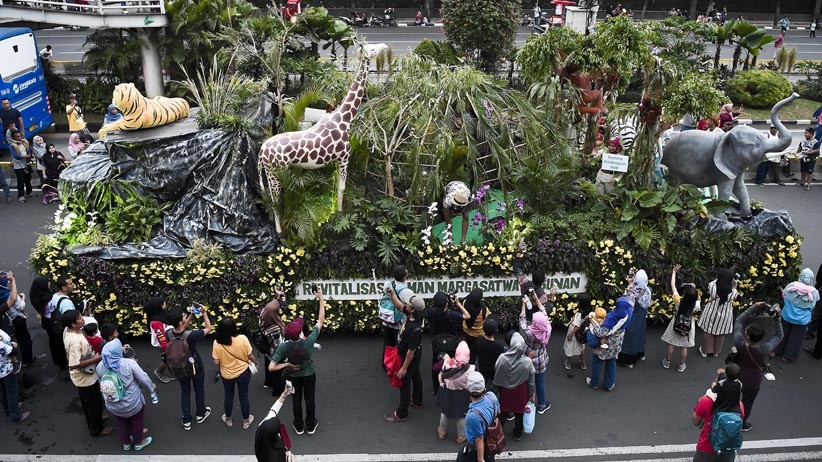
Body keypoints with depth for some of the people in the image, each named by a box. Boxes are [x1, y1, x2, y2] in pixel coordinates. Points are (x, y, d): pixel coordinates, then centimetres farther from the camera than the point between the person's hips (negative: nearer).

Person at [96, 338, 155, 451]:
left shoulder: (100, 366, -13)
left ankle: (126, 443, 47)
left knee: (121, 423, 28)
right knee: (137, 422, 23)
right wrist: (152, 388, 1)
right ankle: (138, 443, 42)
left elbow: (101, 383, 4)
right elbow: (144, 379, -17)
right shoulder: (129, 363, -25)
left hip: (113, 406, 4)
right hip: (132, 404, -4)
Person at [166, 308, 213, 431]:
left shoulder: (168, 334, -24)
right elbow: (209, 328, -23)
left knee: (185, 392, 22)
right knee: (199, 389, 24)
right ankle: (201, 414, 43)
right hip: (195, 367, -3)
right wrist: (204, 313, -16)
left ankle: (186, 421, 32)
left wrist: (191, 315, -5)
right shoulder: (190, 335, -38)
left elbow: (181, 328, -2)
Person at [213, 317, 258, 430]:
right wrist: (256, 363, 7)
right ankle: (246, 421, 36)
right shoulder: (242, 339, -26)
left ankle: (228, 419, 45)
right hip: (243, 373, -1)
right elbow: (251, 356, -14)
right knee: (243, 396, 18)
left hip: (226, 375, 1)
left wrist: (213, 355, 7)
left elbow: (216, 362, -14)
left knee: (228, 396, 24)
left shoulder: (217, 343, -23)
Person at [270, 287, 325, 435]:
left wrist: (287, 364, -19)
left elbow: (271, 367, -34)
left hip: (294, 375, 1)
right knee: (310, 399, 22)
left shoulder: (284, 347, -34)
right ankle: (311, 425, 42)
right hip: (309, 374, -1)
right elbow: (321, 321, -29)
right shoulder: (309, 342, -38)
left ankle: (299, 426, 43)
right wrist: (321, 300, -24)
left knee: (297, 399, 24)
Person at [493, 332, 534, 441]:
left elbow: (496, 374, -10)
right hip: (521, 392, -1)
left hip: (505, 391, 1)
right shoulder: (527, 362, -27)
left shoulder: (502, 358, -28)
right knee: (519, 413, 22)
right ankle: (518, 434, 42)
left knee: (503, 411, 24)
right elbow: (531, 380, -13)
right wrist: (533, 393, 3)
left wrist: (498, 386, 11)